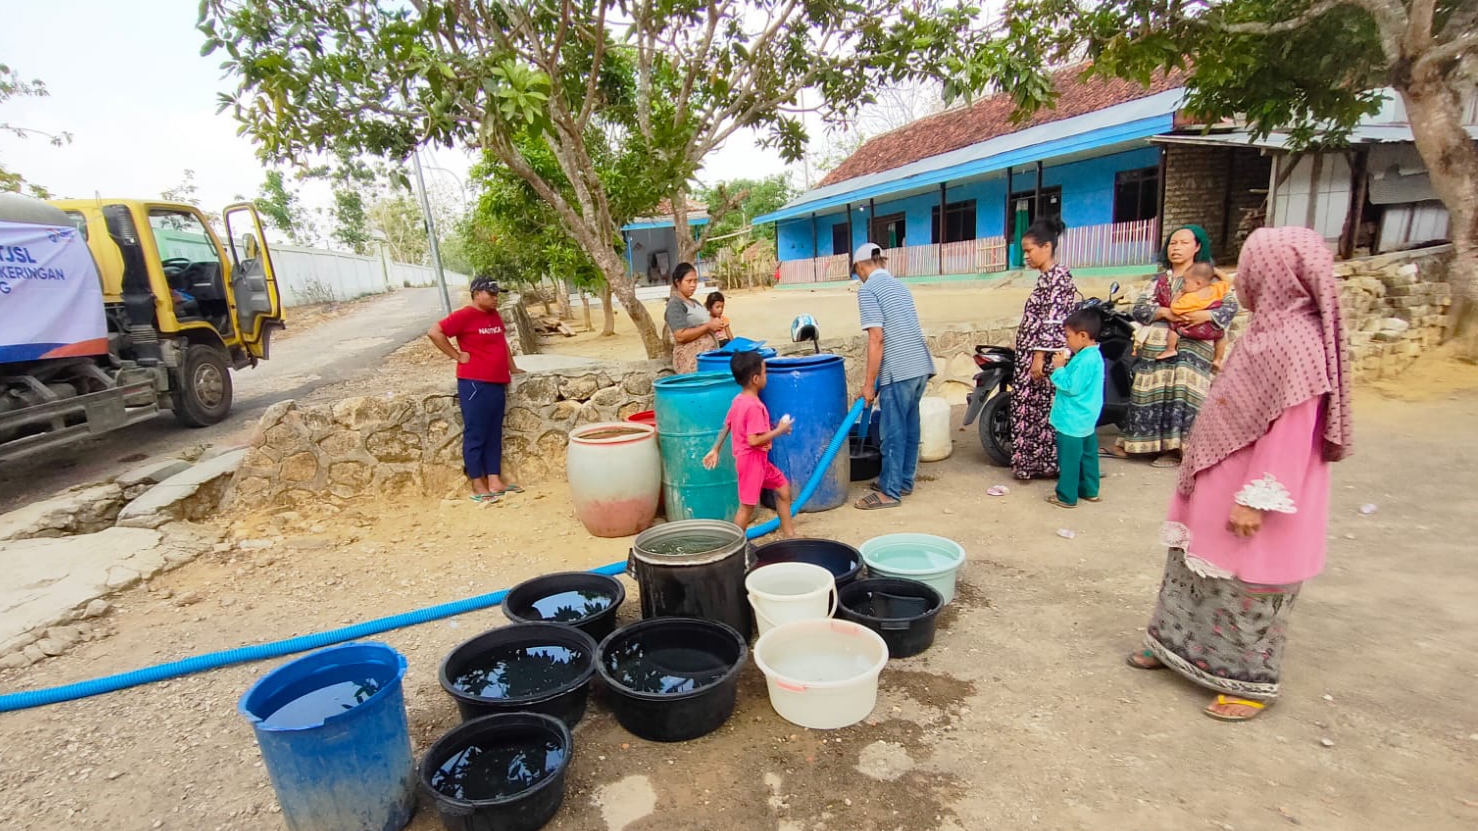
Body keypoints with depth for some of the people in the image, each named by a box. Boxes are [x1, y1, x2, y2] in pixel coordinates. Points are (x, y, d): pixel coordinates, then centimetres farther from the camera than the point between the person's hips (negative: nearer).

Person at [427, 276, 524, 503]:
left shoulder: (494, 315, 14)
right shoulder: (464, 315, -10)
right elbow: (434, 332, -17)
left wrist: (512, 367, 23)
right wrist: (457, 355, -13)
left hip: (497, 383, 8)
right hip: (475, 384, -8)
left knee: (494, 434, 11)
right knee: (475, 435, -2)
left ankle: (495, 481, 18)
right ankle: (478, 487, 5)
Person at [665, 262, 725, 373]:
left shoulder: (695, 302, 19)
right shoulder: (675, 305, -8)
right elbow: (680, 336, -19)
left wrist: (713, 326, 8)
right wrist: (708, 327, -15)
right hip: (691, 361, -9)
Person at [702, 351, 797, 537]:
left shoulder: (738, 400, 5)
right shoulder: (754, 406, -24)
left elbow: (726, 427, 12)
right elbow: (753, 440, -28)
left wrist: (715, 450, 19)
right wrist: (779, 430, -17)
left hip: (758, 459, 10)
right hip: (752, 460, -10)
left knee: (783, 488, 18)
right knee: (747, 506, 0)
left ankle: (788, 535, 29)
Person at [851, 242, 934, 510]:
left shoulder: (868, 290, -8)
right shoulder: (898, 285, 18)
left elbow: (876, 338, -16)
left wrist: (869, 384, -11)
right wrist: (874, 374, 33)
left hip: (899, 370, -8)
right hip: (921, 365, 9)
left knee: (894, 431, 0)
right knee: (909, 426, 17)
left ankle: (889, 491, 9)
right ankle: (903, 480, 29)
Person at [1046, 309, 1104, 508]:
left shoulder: (1085, 360, -25)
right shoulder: (1094, 355, 8)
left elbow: (1072, 387, -24)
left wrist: (1059, 369, -16)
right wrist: (1065, 366, 3)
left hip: (1072, 421, -10)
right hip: (1087, 419, 10)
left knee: (1069, 458, 1)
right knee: (1088, 454, 19)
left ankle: (1066, 497, 10)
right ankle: (1089, 490, 31)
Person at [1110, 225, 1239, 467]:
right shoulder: (1160, 280, 16)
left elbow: (1231, 304, -4)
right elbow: (1139, 307, 4)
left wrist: (1206, 315, -21)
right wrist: (1164, 312, -13)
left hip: (1190, 349, -4)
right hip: (1156, 347, 4)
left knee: (1181, 394, -8)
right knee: (1150, 392, 4)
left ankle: (1175, 447, 0)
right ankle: (1134, 442, 11)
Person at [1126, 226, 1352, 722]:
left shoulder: (1296, 342, -22)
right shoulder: (1271, 329, 6)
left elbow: (1291, 432, -24)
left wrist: (1256, 499, -23)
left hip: (1253, 492, -9)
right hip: (1222, 485, 9)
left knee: (1249, 585, 6)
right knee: (1197, 565, 19)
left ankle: (1253, 682, 24)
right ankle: (1180, 643, 36)